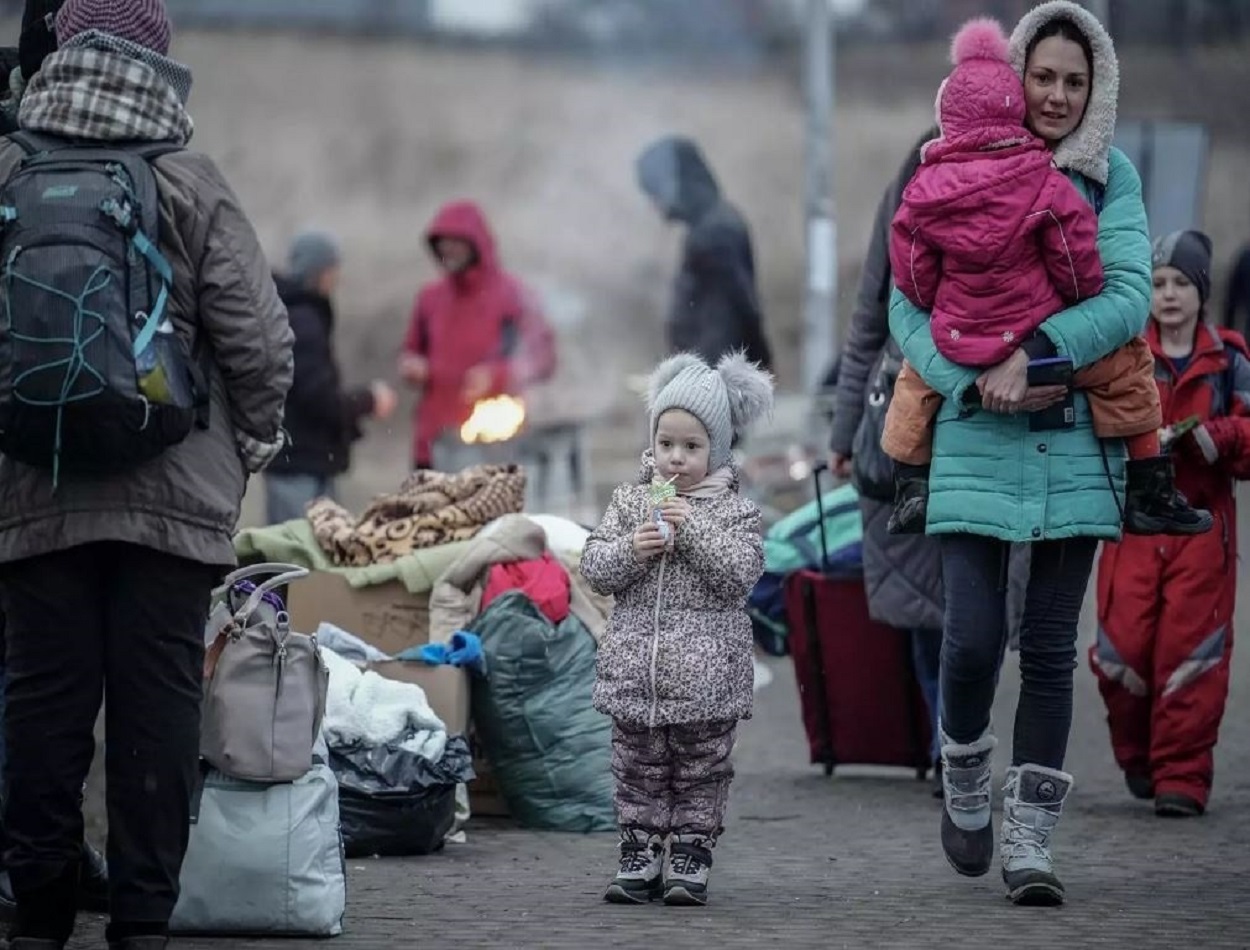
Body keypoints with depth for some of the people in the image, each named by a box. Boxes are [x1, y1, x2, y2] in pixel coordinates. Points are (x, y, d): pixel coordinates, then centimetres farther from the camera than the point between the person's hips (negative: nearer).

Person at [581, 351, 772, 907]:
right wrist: (631, 551, -16)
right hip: (635, 668, 2)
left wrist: (692, 531, -18)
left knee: (701, 773, 5)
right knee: (638, 771, 7)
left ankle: (690, 855, 12)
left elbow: (741, 575, -13)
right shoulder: (630, 502, 7)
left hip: (706, 676, -2)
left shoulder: (735, 512, -1)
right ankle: (640, 854, 14)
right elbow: (594, 566, 3)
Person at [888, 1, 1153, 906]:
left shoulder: (1111, 179, 5)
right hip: (979, 441, -1)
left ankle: (1028, 839, 9)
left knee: (1050, 646, 2)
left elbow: (1130, 297, -8)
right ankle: (965, 780, 21)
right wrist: (973, 380, -16)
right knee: (973, 638, -9)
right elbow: (907, 304, -1)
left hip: (1076, 443, 1)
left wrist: (1033, 354, -19)